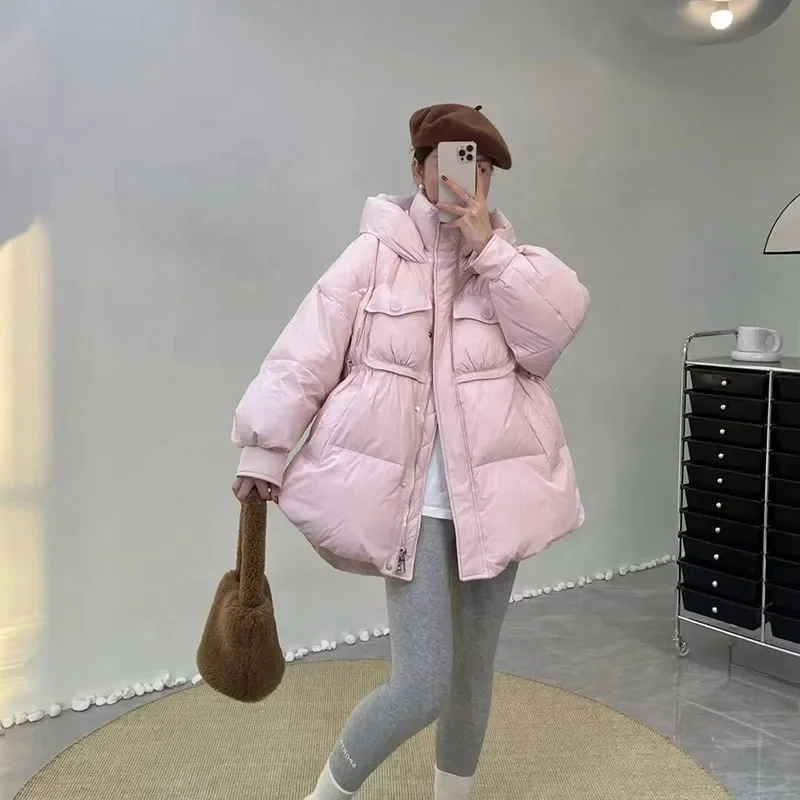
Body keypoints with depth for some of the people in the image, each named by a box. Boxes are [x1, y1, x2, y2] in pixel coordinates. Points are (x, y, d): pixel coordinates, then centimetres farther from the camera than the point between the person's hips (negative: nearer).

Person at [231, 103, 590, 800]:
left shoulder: (512, 263, 6)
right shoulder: (374, 256, -3)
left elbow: (554, 331, -13)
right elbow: (305, 357, -4)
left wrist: (485, 245, -16)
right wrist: (263, 451, -6)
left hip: (493, 498, 4)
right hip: (412, 501, -4)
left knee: (474, 673, 15)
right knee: (422, 686, -8)